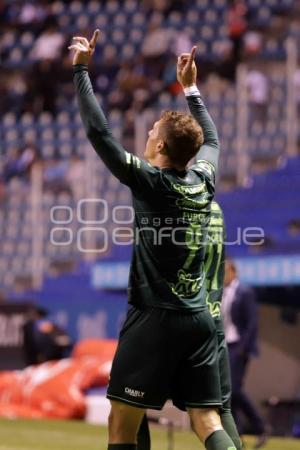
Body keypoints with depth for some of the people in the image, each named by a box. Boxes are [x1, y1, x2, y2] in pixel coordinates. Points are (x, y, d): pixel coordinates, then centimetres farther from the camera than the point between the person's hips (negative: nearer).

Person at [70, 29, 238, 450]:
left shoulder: (150, 182, -9)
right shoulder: (203, 179, 7)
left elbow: (98, 132, -10)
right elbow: (211, 138, 30)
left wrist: (82, 69, -3)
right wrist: (191, 87, 40)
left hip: (154, 319, -6)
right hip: (199, 320, 6)